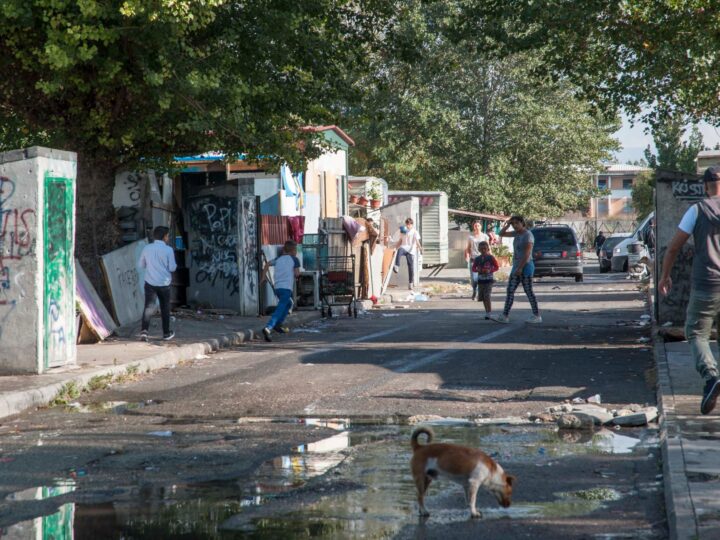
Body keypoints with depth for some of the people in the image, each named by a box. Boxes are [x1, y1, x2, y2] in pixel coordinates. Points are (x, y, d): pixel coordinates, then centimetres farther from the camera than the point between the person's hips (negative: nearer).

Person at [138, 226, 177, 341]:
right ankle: (166, 333, 22)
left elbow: (141, 265, 10)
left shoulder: (146, 248, 1)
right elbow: (172, 268, -7)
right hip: (164, 284, -2)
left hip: (150, 283, 2)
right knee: (165, 308, 12)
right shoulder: (168, 250, -8)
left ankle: (144, 330, -21)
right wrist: (175, 266, 15)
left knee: (148, 307, -2)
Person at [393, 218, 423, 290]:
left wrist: (420, 248, -24)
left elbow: (417, 242, -6)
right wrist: (395, 248, 15)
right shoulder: (403, 231, 19)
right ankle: (396, 267, -47)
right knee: (400, 250, -37)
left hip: (411, 251, -2)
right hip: (404, 248, 2)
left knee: (411, 266, -2)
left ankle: (411, 283, 6)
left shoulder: (415, 232, 5)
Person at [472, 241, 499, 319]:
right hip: (480, 279, 5)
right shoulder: (477, 259, 6)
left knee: (487, 296, -14)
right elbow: (473, 268, 11)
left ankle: (489, 313, -9)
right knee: (482, 297, 7)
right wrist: (477, 270, -10)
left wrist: (490, 270, -16)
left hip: (489, 279, -5)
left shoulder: (491, 258, -4)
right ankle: (487, 312, 20)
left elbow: (497, 267, 0)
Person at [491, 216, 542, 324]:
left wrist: (520, 268, -24)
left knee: (529, 292, -3)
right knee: (510, 291, 3)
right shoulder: (517, 233, 11)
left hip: (525, 267, -9)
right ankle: (505, 316, 1)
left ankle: (537, 316, 6)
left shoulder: (528, 235, -15)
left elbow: (527, 254, -21)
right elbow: (501, 234, 18)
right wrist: (508, 224, 3)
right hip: (516, 267, 9)